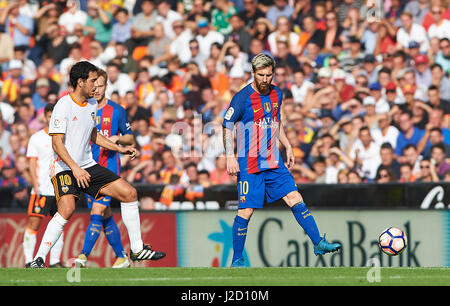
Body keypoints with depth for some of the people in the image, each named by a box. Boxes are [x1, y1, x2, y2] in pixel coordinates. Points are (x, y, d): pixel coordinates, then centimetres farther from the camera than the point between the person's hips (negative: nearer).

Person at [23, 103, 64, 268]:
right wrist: (36, 184, -17)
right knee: (33, 223, -9)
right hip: (42, 190, -3)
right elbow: (32, 163, -3)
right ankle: (29, 260, -7)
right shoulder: (36, 138, 2)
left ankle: (55, 261, 9)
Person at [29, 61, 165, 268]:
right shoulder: (64, 105, -14)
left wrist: (120, 149, 19)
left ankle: (136, 249, 12)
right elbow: (57, 143, -18)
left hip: (88, 167, 8)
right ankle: (38, 259, -21)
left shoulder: (92, 104, 11)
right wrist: (75, 169, -27)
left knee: (129, 193, 2)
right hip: (64, 168, -8)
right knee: (67, 209, -30)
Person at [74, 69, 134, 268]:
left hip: (109, 167, -4)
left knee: (97, 211, -16)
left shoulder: (117, 111, 0)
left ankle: (84, 256, -23)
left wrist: (118, 138, -14)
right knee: (105, 216, 9)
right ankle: (121, 257, 21)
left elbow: (130, 138, 7)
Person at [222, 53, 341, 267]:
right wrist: (230, 156, -17)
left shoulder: (276, 94, 8)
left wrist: (288, 147, 19)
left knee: (295, 200, 0)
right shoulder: (242, 98, -12)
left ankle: (318, 243, 4)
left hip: (274, 162, 6)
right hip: (249, 164, -6)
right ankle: (237, 260, 4)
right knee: (246, 210, -6)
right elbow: (227, 127, -9)